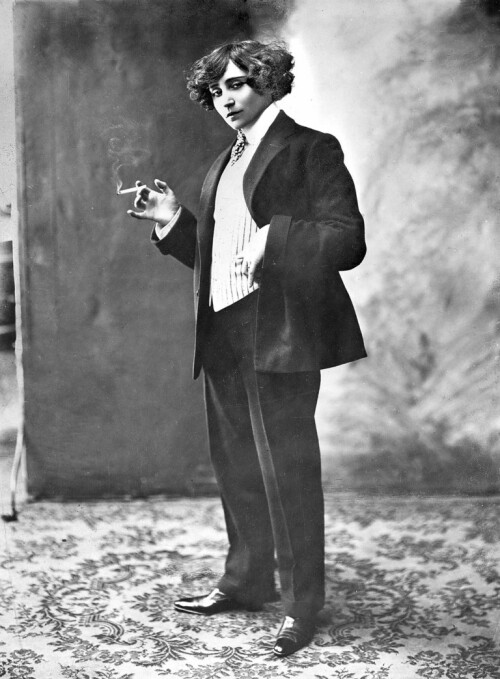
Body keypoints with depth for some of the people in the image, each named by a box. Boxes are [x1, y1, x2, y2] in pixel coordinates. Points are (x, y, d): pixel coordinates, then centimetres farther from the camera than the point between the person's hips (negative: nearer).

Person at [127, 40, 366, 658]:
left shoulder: (311, 149, -3)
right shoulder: (223, 166, 21)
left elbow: (348, 241, -12)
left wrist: (273, 238, -24)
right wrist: (174, 222, 10)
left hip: (279, 334, -8)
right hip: (223, 333, 8)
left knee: (286, 468, -3)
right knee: (235, 466, 14)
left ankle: (301, 602, 9)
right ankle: (246, 581, 30)